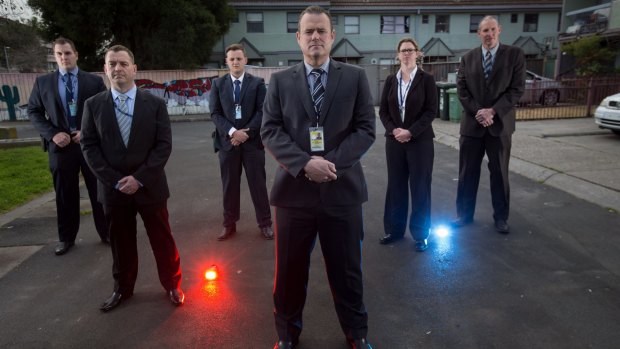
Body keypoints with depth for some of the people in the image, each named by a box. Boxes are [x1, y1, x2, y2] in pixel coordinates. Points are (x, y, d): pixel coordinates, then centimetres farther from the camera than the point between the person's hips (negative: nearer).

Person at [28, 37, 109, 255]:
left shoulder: (94, 81, 3)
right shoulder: (42, 82, 7)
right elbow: (33, 112, 7)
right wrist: (52, 134, -8)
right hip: (61, 145, 1)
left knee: (99, 192, 7)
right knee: (65, 195, 9)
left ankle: (106, 233, 21)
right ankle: (66, 238, 23)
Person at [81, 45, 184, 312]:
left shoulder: (155, 104, -2)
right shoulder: (93, 105, 2)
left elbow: (164, 145, -7)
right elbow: (89, 147, -1)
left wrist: (139, 178, -15)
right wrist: (114, 181, -11)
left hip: (149, 186, -1)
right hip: (113, 188, 2)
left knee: (162, 240, 9)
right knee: (121, 242, 15)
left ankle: (172, 285, 28)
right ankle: (123, 288, 35)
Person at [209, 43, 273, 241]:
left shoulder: (257, 83, 3)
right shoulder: (218, 84, 8)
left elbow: (262, 111, -4)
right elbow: (215, 113, 1)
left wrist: (246, 132, -13)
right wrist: (232, 132, -13)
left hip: (252, 141, -1)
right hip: (228, 141, 2)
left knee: (258, 183, 4)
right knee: (229, 185, 8)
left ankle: (265, 223, 15)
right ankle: (229, 224, 20)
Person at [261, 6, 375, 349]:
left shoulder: (355, 77, 5)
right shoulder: (280, 80, 7)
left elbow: (366, 129, -1)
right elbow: (270, 131, -1)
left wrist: (332, 163, -15)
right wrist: (304, 163, -17)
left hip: (342, 189, 0)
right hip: (294, 188, 1)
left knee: (347, 270, 13)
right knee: (290, 271, 12)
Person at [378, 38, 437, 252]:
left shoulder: (426, 79, -2)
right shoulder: (391, 80, 8)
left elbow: (431, 111, -7)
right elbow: (383, 110, 6)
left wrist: (410, 131, -17)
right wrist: (394, 130, -11)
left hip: (420, 140, -3)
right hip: (394, 140, 3)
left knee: (420, 186, 2)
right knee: (395, 185, 8)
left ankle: (421, 234, 13)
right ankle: (394, 229, 20)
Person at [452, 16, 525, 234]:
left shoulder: (514, 55, 0)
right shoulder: (468, 58, 6)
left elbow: (517, 89, -6)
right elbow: (461, 89, 0)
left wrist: (492, 111, -16)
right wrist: (478, 112, -12)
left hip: (500, 123, -1)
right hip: (472, 123, 2)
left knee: (499, 173, 8)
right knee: (467, 172, 6)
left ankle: (501, 217, 22)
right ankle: (464, 214, 20)